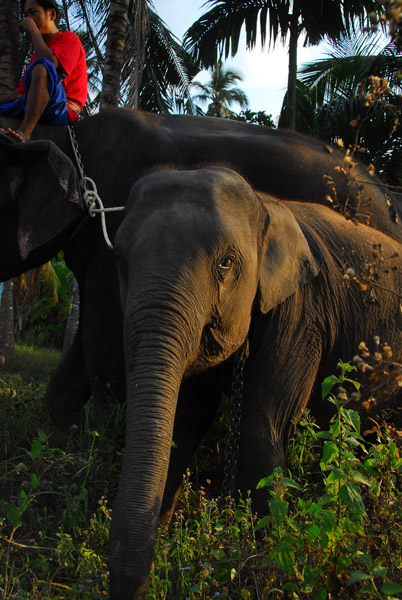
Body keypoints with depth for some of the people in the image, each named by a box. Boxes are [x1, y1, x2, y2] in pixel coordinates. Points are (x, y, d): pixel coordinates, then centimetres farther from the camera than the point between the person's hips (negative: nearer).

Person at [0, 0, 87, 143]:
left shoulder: (69, 38, 9)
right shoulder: (36, 54, 30)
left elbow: (51, 63, -14)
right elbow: (22, 92, 24)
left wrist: (33, 30, -1)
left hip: (63, 109, -8)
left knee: (41, 67, -32)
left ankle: (25, 131, -49)